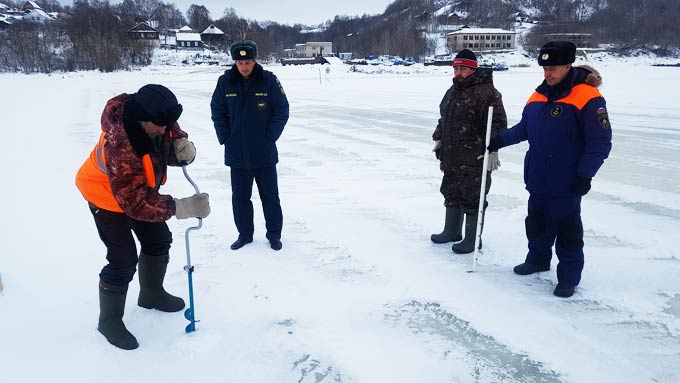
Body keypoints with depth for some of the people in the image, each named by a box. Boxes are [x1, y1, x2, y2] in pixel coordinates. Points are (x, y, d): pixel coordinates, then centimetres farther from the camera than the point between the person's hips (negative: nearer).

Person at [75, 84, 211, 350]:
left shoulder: (158, 120, -21)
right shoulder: (120, 145, -42)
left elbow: (172, 137, -4)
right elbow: (134, 200, -43)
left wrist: (183, 148, -30)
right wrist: (179, 207, -52)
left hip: (140, 188, 8)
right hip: (107, 194, -7)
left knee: (159, 240, 14)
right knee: (123, 259, -10)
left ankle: (152, 294, 38)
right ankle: (109, 320, 12)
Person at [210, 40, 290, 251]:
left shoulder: (269, 81, -9)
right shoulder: (225, 82, -3)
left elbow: (282, 110, -4)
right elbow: (217, 112, 6)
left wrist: (270, 137, -9)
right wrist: (225, 138, -1)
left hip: (265, 154, -2)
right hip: (236, 153, 2)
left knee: (270, 196, 9)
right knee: (240, 196, 12)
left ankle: (274, 234, 24)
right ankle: (244, 234, 28)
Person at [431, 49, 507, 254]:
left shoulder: (486, 92, -14)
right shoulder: (452, 91, 15)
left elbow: (497, 123, -18)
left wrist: (492, 150, -22)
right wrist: (438, 139, 21)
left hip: (474, 159, -9)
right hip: (451, 157, 9)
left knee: (472, 199, 0)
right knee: (451, 194, 19)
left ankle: (472, 239, 13)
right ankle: (451, 231, 35)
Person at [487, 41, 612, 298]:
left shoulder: (587, 98, -15)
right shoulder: (539, 95, 7)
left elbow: (600, 142, -15)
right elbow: (524, 128, 18)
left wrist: (584, 175, -18)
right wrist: (500, 140, 6)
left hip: (566, 184, -7)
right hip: (537, 178, 7)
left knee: (567, 229, 5)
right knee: (537, 223, 20)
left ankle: (569, 276, 19)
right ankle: (538, 259, 39)